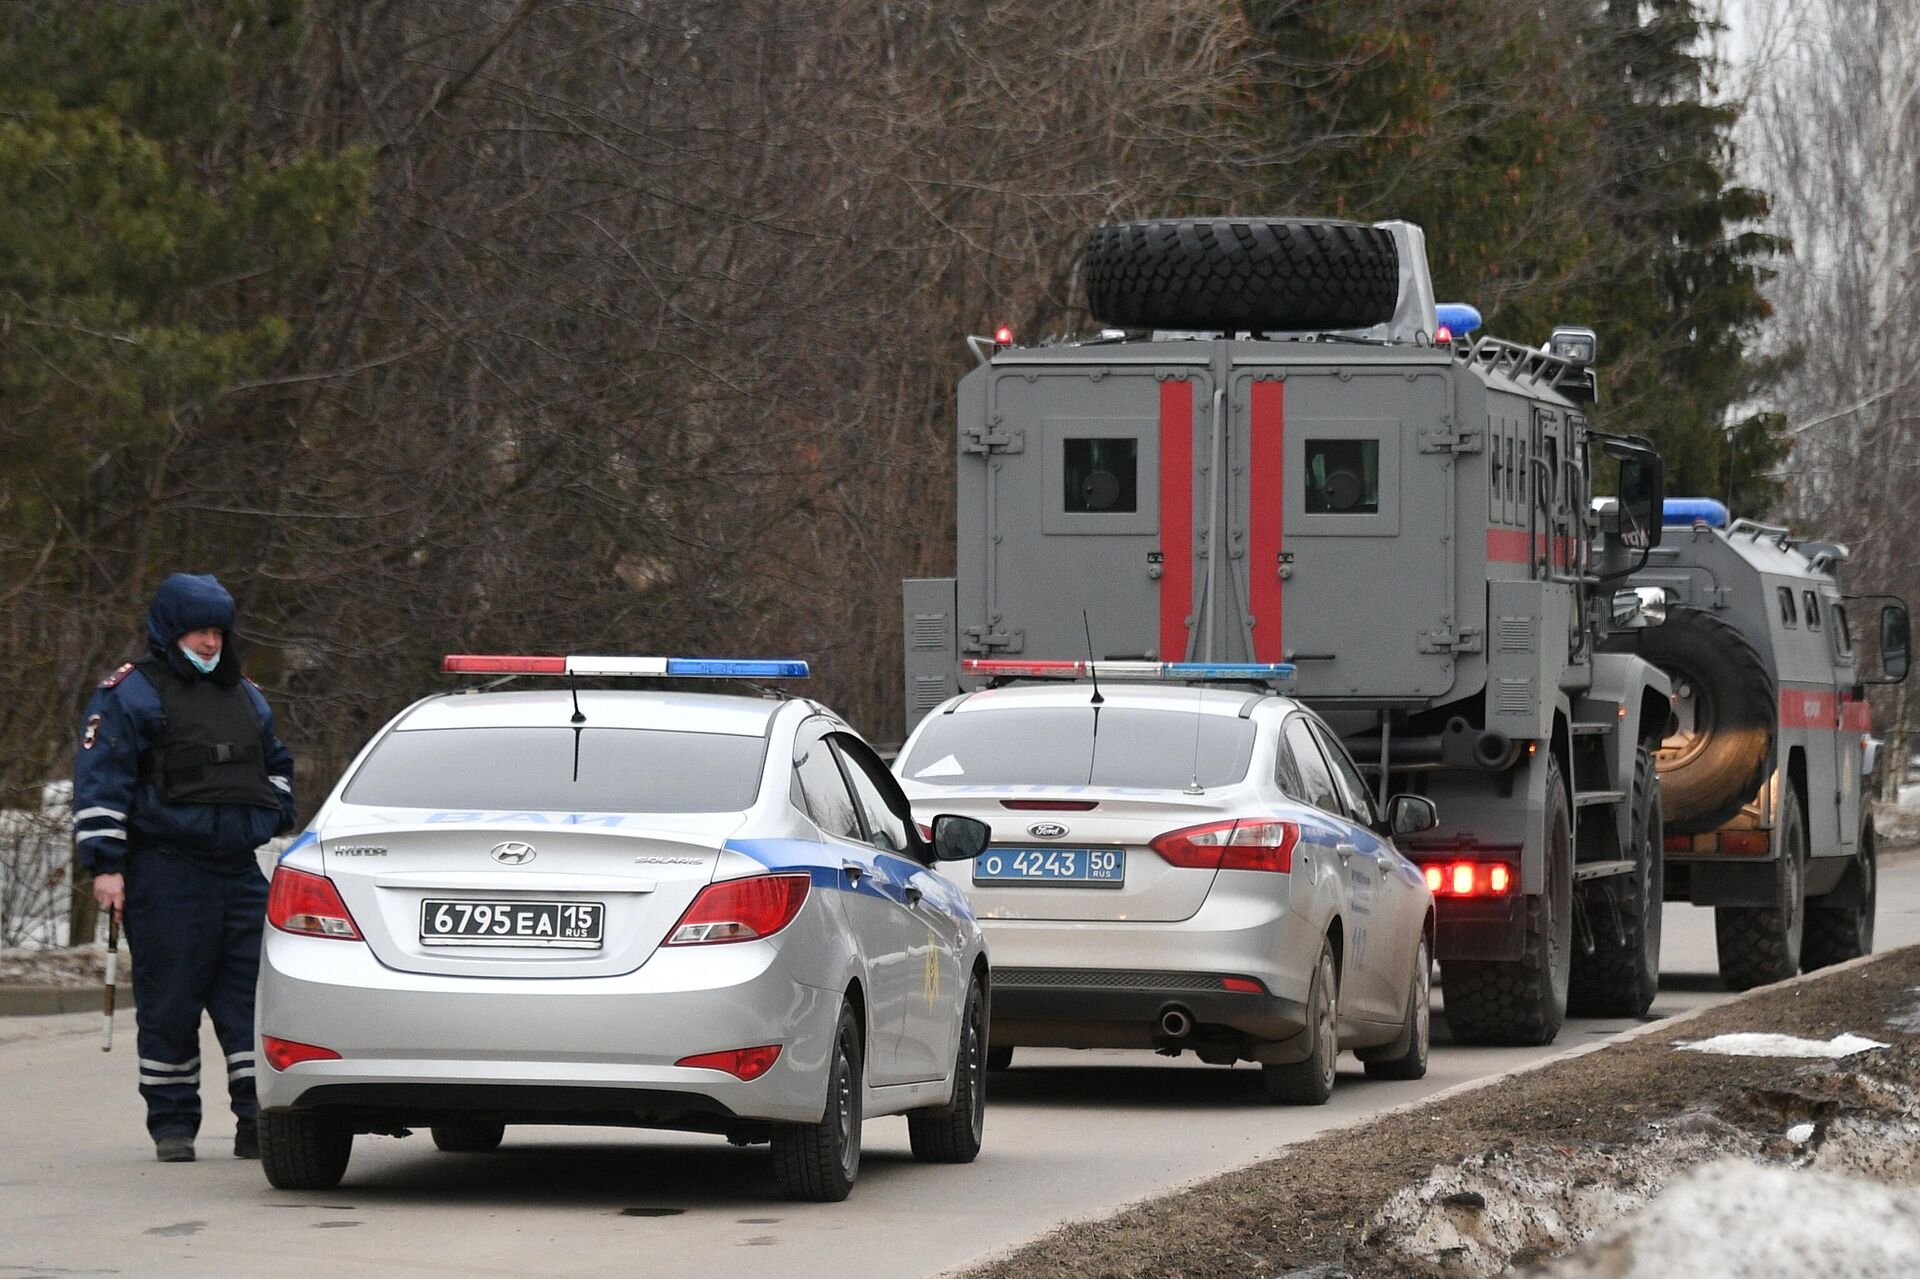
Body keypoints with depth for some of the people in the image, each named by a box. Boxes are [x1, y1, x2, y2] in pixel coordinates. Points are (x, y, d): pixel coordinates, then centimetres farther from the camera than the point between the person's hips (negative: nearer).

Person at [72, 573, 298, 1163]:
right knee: (170, 1002, -2)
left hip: (238, 870, 5)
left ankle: (258, 1123, -4)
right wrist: (105, 864, -12)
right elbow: (100, 778, -6)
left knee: (254, 992, -3)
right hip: (166, 875, -5)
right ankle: (173, 1125, 7)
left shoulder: (246, 698, 19)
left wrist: (277, 819, 21)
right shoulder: (130, 694, -1)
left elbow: (276, 766, 35)